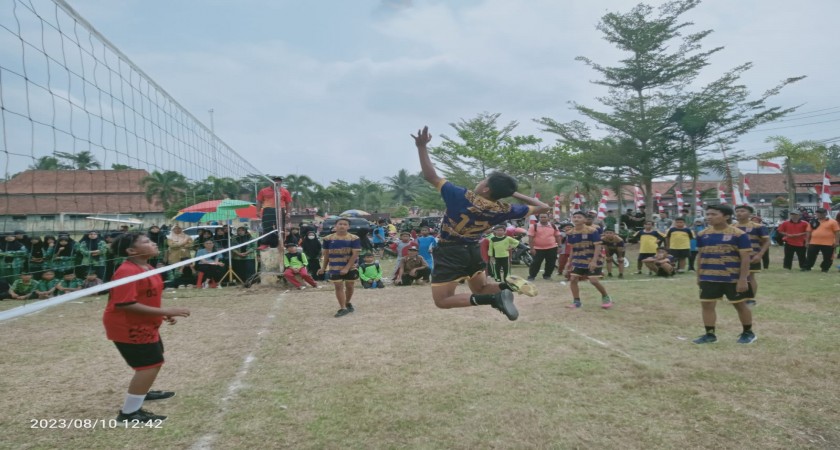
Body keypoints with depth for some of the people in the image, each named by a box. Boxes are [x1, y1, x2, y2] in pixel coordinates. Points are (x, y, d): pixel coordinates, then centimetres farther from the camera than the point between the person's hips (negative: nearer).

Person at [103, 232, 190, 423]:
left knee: (155, 360, 24)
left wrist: (164, 314, 9)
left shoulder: (146, 268, 6)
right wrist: (165, 311, -32)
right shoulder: (127, 271, -26)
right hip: (128, 326, -11)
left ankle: (142, 392, 47)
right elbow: (125, 304, -33)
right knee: (150, 364, -12)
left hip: (144, 325, 11)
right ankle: (129, 412, -1)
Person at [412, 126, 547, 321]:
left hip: (450, 253, -5)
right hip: (474, 251, 5)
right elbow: (543, 207, 2)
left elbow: (431, 176, -21)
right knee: (480, 289, 24)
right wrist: (514, 193, 4)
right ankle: (506, 285, -9)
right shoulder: (504, 209, -8)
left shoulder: (462, 196, -23)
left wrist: (421, 147, -13)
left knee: (442, 300, -3)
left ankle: (492, 298, -22)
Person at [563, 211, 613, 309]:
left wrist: (594, 261, -26)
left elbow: (598, 246, -18)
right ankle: (576, 301, 11)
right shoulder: (571, 233, 1)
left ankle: (606, 297, 16)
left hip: (592, 261, -6)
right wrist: (569, 262, 14)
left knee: (594, 281, -10)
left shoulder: (592, 231, -17)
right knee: (573, 279, -3)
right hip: (578, 260, 6)